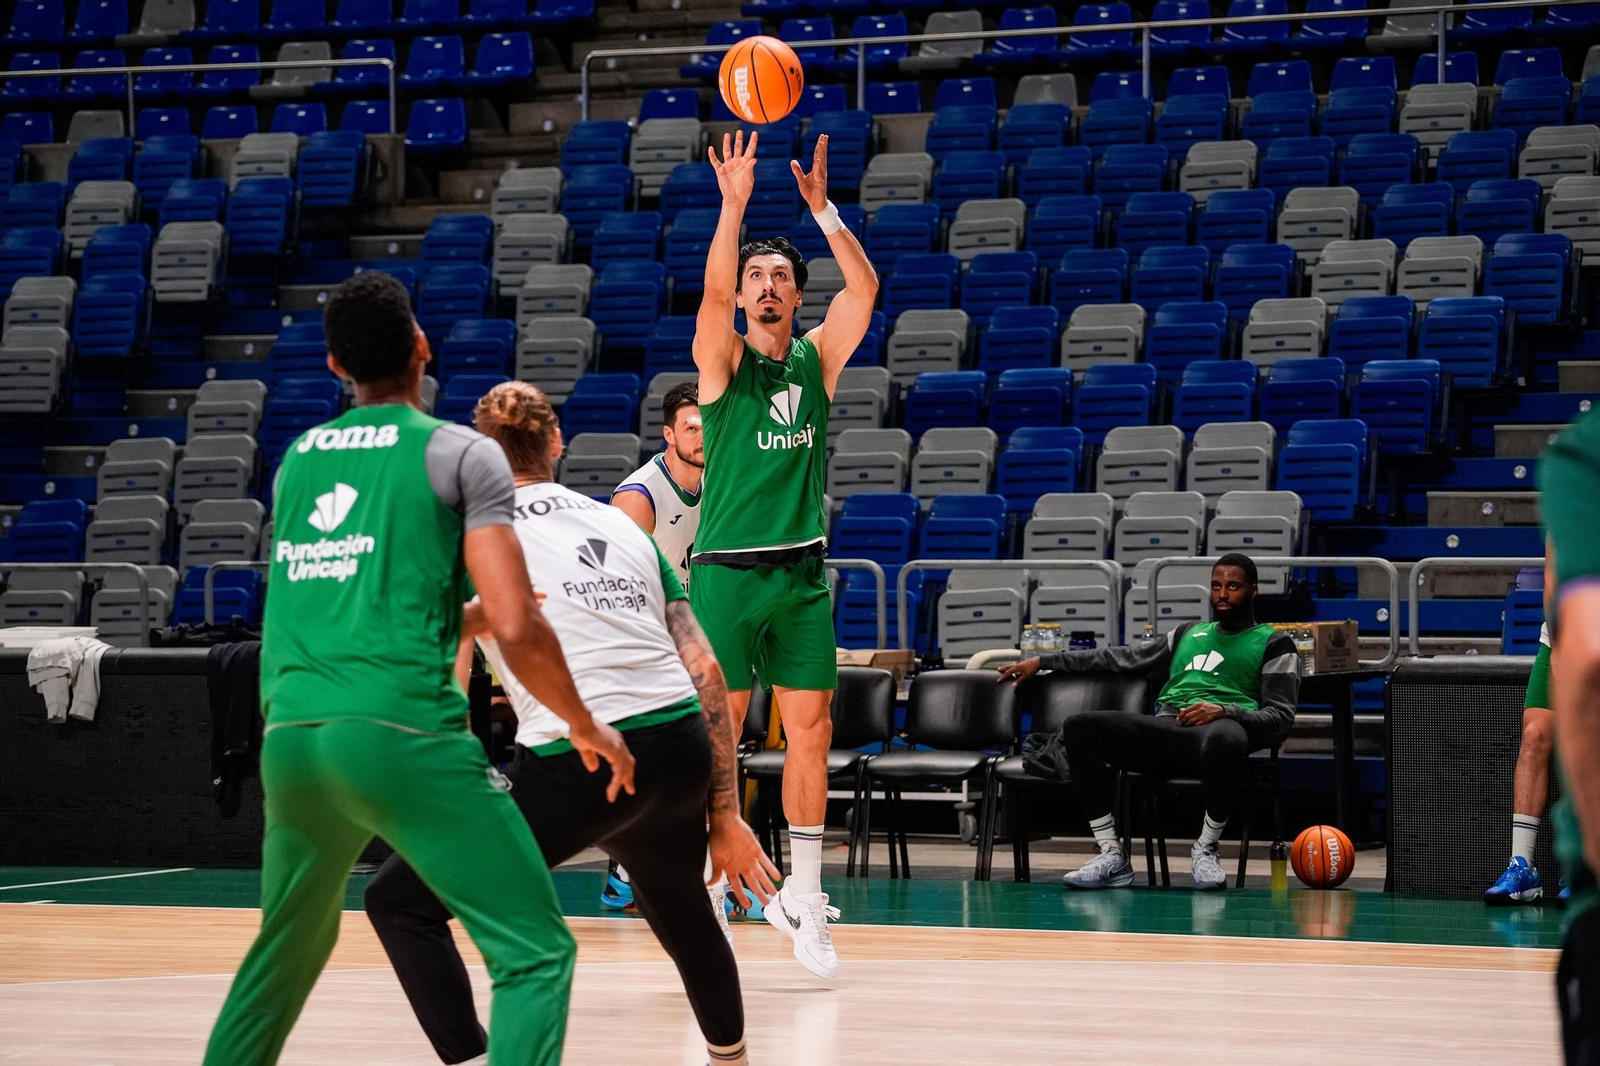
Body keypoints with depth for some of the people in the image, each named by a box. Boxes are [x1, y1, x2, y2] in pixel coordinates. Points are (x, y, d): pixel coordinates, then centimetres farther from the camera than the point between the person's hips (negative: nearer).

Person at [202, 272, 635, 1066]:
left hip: (290, 734, 6)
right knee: (535, 954, -2)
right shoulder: (461, 454, 1)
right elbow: (515, 628, -7)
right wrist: (585, 726, 8)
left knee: (288, 946, 28)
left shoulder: (296, 461, 18)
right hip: (403, 732, -6)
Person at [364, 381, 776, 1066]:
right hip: (684, 748, 6)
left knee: (399, 900, 4)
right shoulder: (621, 524, 20)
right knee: (678, 904, 35)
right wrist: (725, 817, 18)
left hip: (578, 764, -6)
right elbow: (705, 670, 15)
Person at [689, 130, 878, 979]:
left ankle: (801, 897, 12)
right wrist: (734, 202, -26)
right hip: (726, 571, -4)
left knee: (811, 731, 4)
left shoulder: (818, 358, 10)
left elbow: (864, 288, -4)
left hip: (802, 572, 4)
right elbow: (714, 289, -19)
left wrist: (821, 206, -12)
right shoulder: (723, 359, 0)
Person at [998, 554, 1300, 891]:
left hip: (1219, 727, -5)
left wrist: (1224, 711, -16)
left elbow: (1280, 717, 3)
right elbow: (1122, 658, 33)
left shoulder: (1274, 645, 15)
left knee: (1225, 738, -45)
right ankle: (1112, 855, -24)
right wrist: (1042, 661, 29)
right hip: (1165, 730, 5)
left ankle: (1206, 848, -20)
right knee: (1081, 726, -21)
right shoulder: (1189, 634, 32)